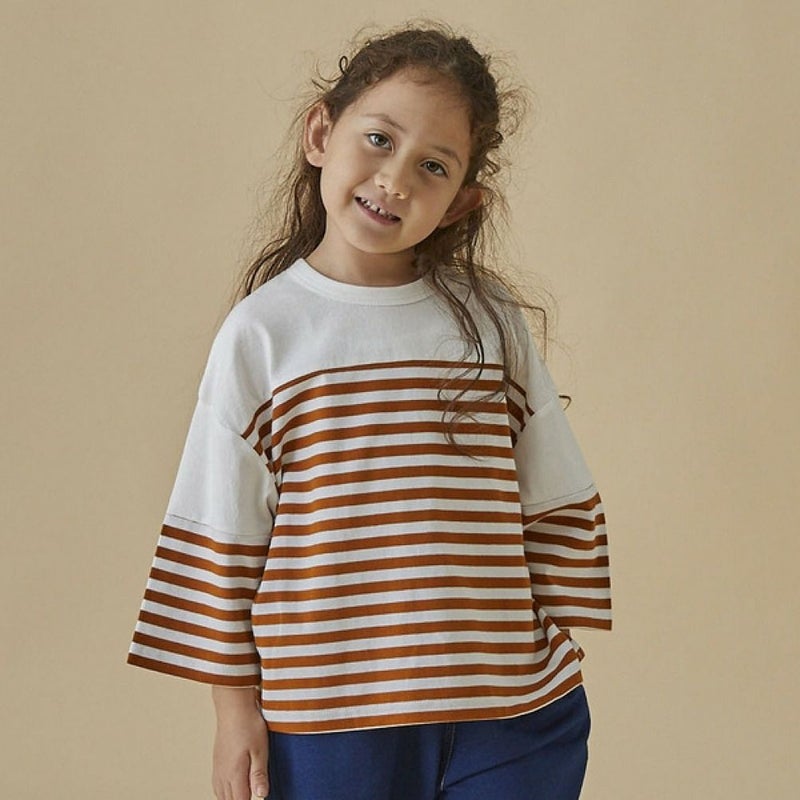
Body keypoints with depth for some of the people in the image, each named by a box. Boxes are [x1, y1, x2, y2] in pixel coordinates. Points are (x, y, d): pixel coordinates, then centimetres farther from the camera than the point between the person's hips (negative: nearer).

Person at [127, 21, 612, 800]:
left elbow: (555, 506, 9)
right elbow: (218, 533, 1)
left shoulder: (490, 320, 2)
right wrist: (235, 707, 1)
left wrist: (558, 667, 8)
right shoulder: (262, 332, -2)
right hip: (327, 724, -1)